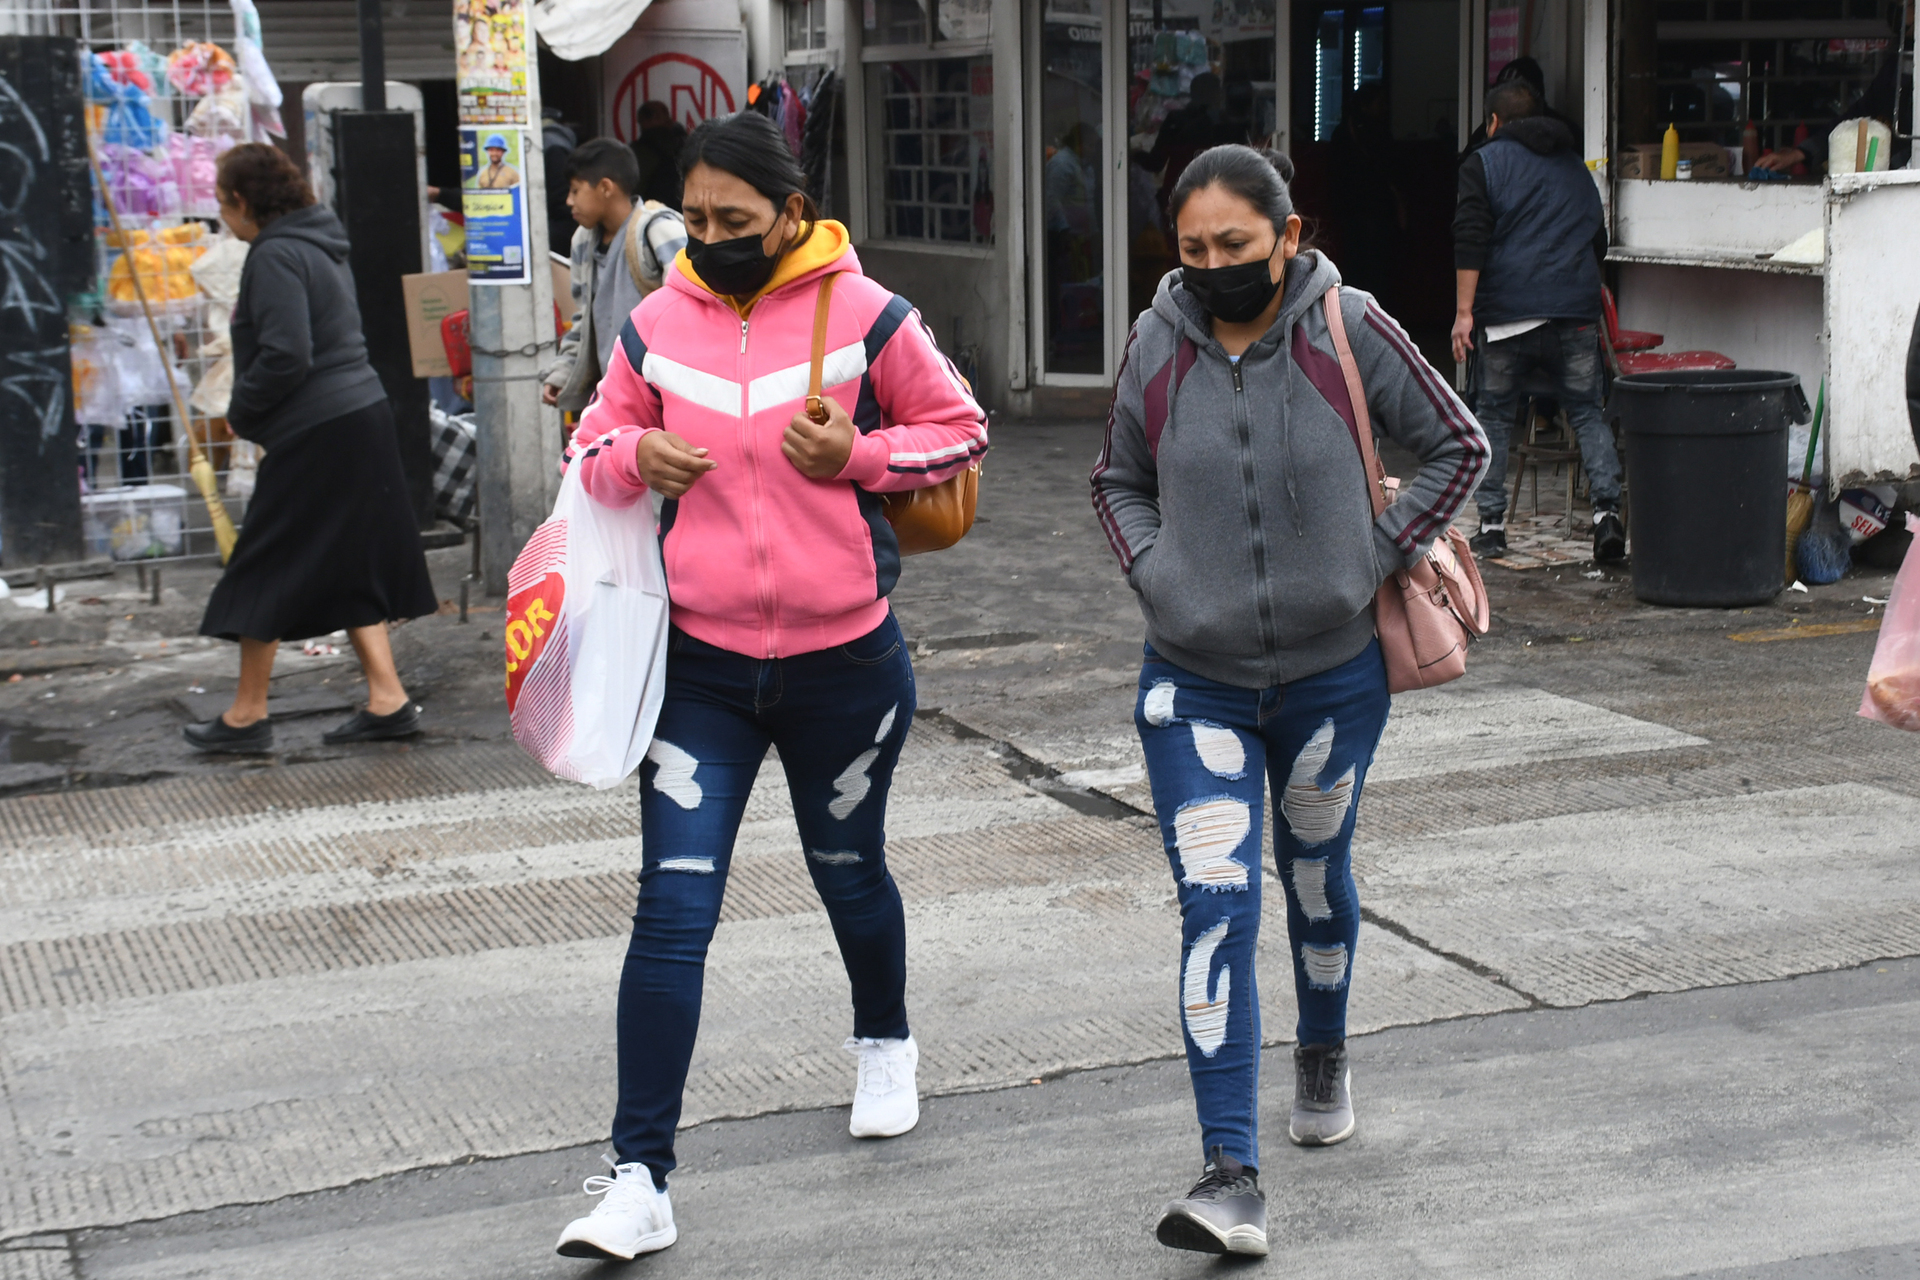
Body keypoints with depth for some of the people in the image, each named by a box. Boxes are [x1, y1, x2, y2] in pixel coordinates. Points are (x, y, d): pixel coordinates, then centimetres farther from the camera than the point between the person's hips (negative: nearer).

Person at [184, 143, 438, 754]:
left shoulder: (276, 257, -15)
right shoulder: (318, 247, 15)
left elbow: (286, 356, -24)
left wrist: (241, 411, -8)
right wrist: (253, 411, 14)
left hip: (315, 436, -9)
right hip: (362, 417, 9)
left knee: (263, 572, 2)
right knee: (350, 570, 13)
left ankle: (248, 714, 10)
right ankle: (388, 701, 10)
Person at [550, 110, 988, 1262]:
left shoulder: (864, 316, -8)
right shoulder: (657, 324, -1)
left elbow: (960, 430, 3)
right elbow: (599, 443, 12)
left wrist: (858, 453, -15)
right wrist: (632, 460, -11)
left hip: (844, 657, -1)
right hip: (702, 662, 1)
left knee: (849, 869, 21)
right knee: (674, 909, -8)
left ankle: (886, 1045, 52)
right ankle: (641, 1180, -4)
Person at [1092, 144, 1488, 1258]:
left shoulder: (1348, 330, -10)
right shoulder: (1160, 345, -4)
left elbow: (1460, 447, 0)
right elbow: (1120, 480, 13)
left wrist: (1380, 559, -7)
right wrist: (1153, 574, -3)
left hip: (1334, 673, 0)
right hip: (1195, 682, 0)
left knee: (1319, 878, 20)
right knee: (1214, 907, -11)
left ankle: (1325, 1053, 50)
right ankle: (1233, 1177, -12)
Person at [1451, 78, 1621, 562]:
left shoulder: (1483, 163, 5)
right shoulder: (1575, 165, 20)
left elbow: (1470, 240, -7)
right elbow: (1598, 242, 27)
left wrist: (1464, 310, -9)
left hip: (1507, 312, -3)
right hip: (1576, 311, 3)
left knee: (1494, 415, 9)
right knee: (1587, 412, 6)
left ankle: (1492, 523, 8)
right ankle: (1607, 509, -11)